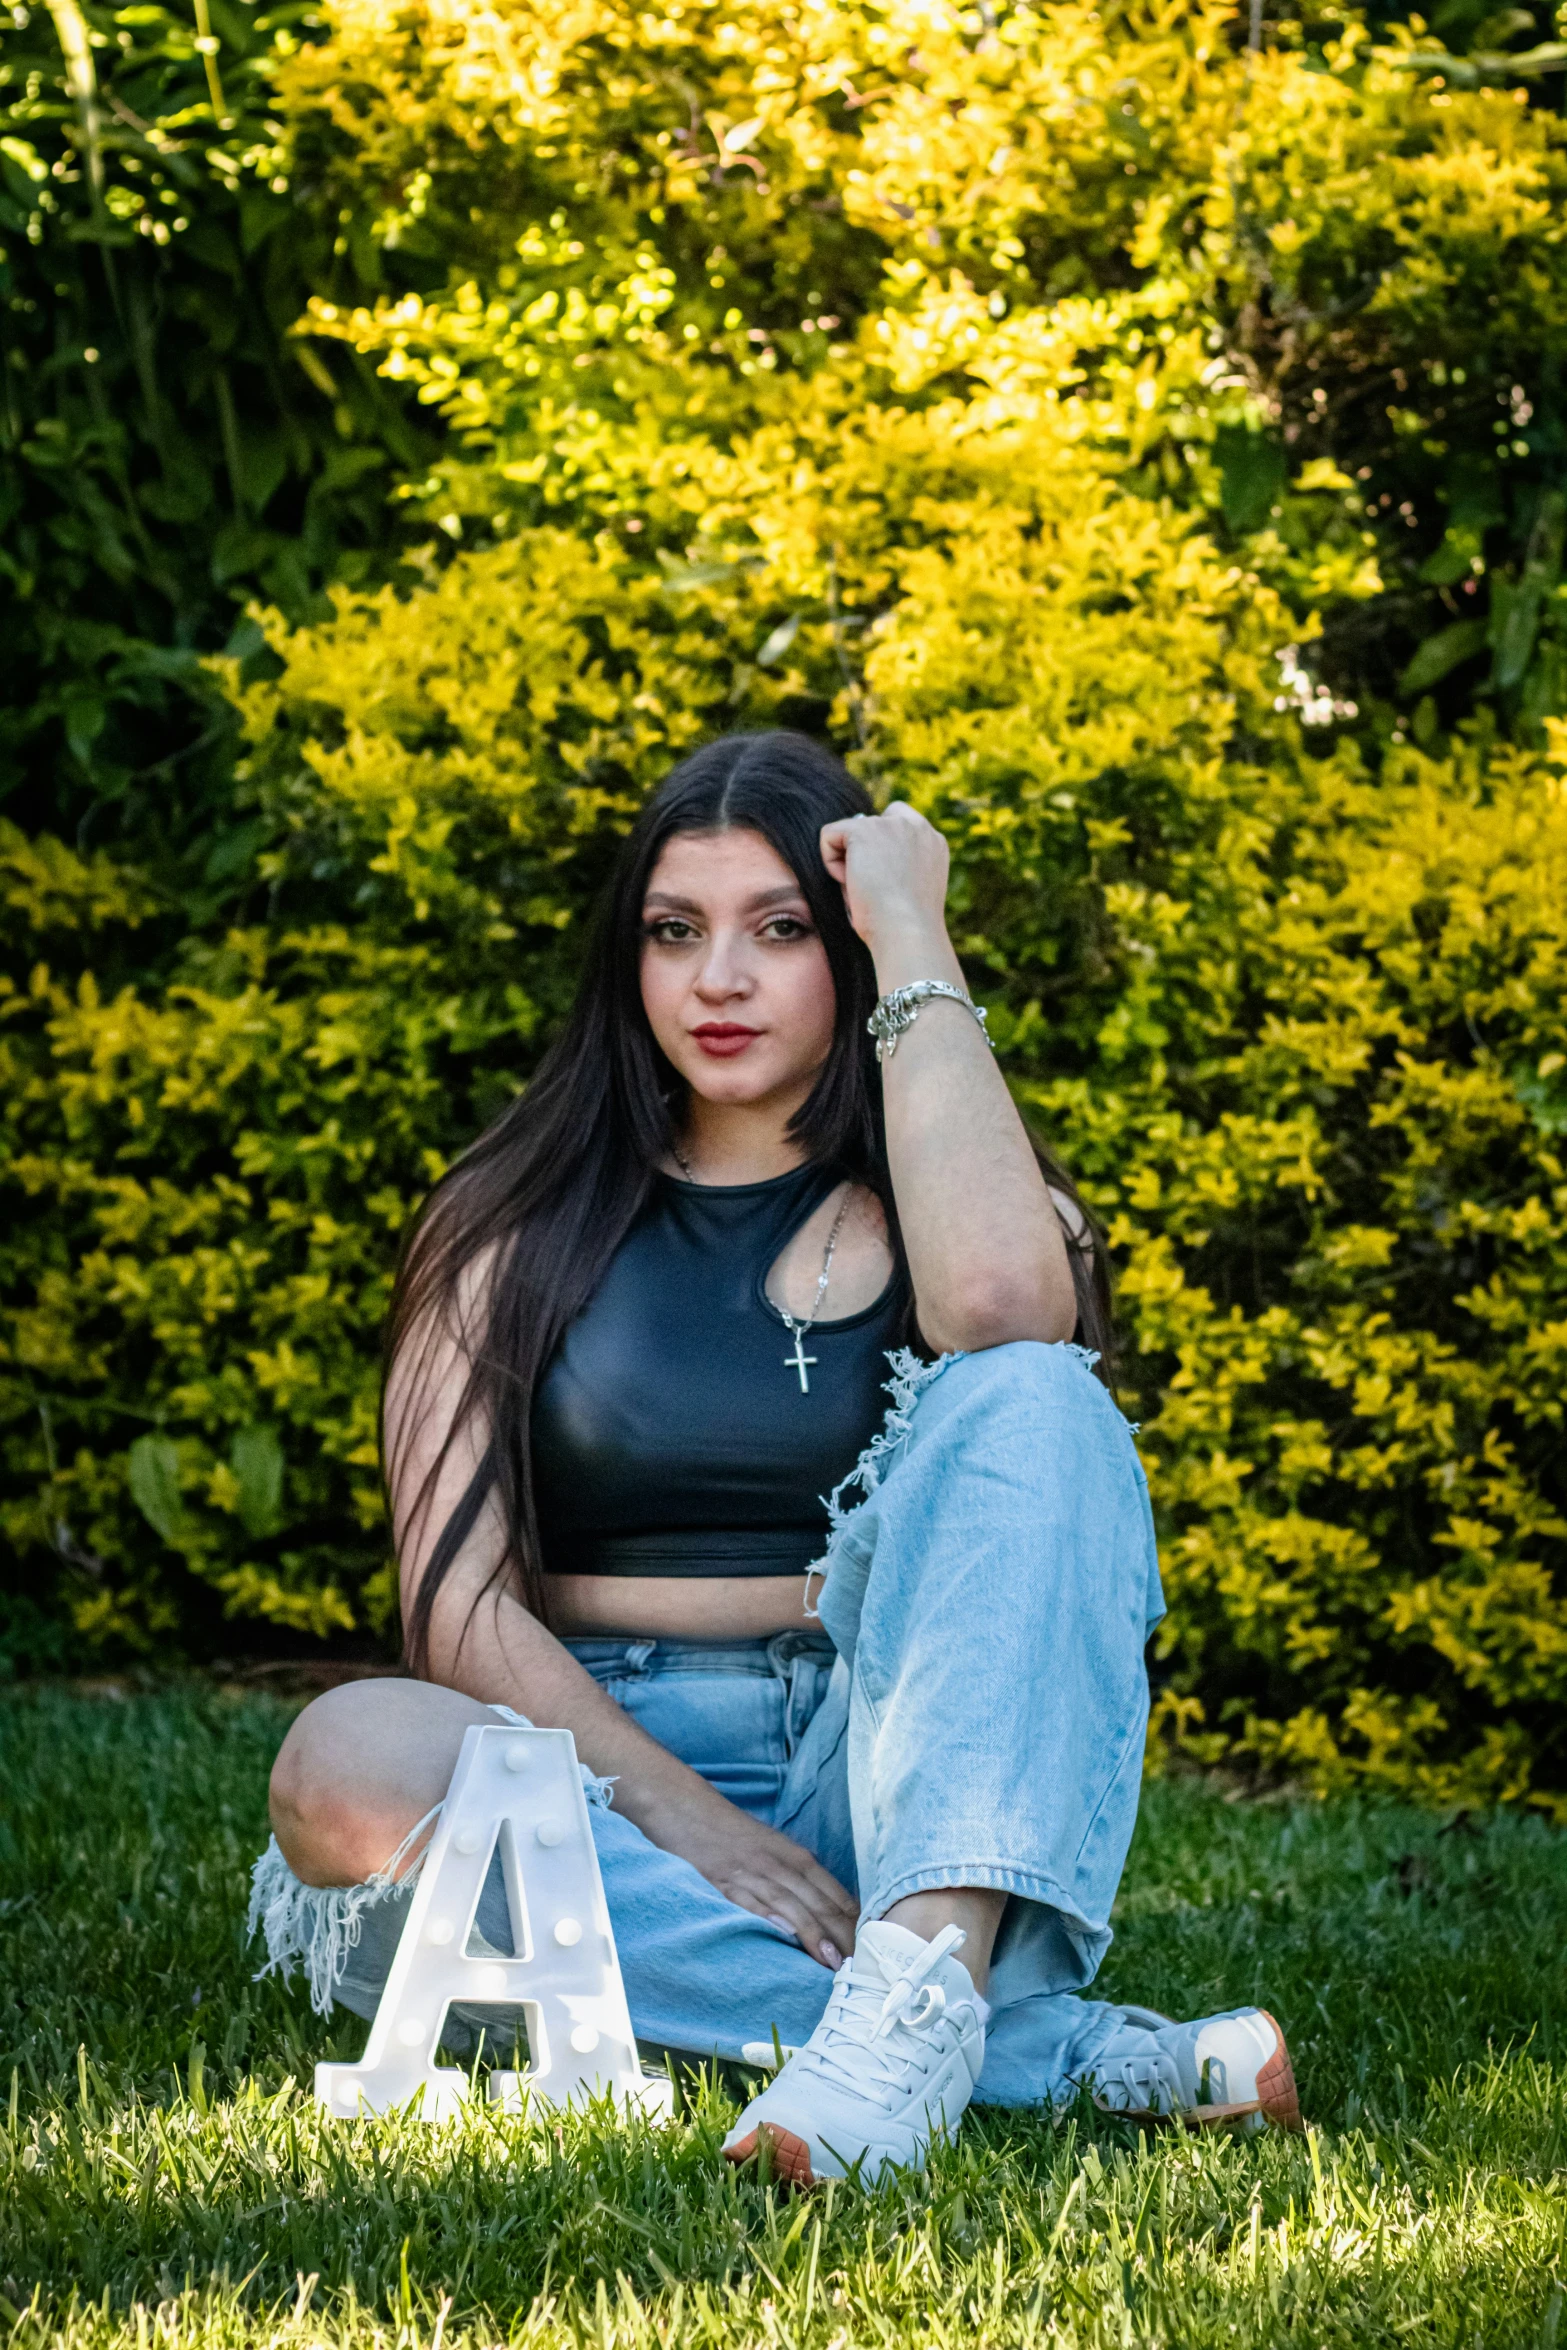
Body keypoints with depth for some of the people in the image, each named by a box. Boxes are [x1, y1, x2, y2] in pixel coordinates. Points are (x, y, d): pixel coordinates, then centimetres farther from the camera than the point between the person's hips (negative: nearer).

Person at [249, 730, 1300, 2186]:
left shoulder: (919, 1204, 9)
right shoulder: (513, 1229, 12)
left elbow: (998, 1305, -20)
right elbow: (459, 1602, 0)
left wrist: (912, 939, -8)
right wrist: (685, 1815, -18)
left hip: (884, 1784, -1)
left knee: (1027, 1399, -23)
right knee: (347, 1767, -32)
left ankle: (928, 1970, -45)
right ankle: (1048, 2047, -36)